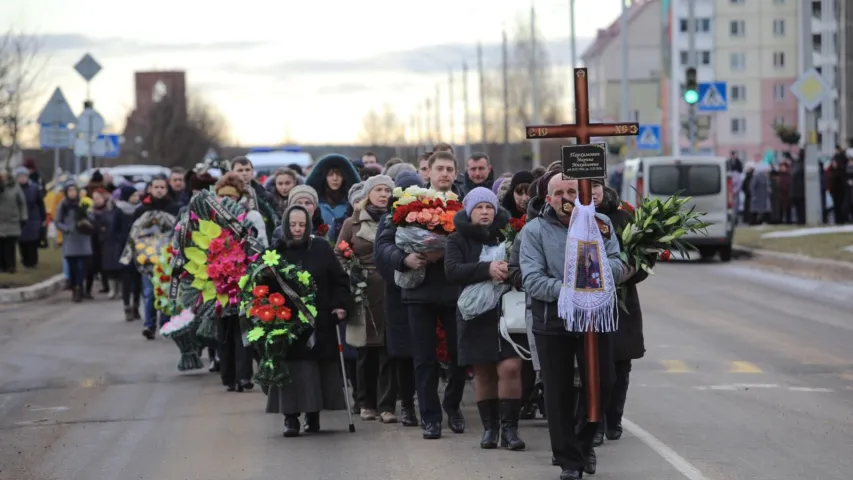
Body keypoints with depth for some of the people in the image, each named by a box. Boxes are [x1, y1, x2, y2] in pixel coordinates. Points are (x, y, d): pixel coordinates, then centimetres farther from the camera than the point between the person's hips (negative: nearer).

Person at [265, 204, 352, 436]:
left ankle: (313, 413, 14)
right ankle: (291, 417, -5)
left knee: (318, 369, 3)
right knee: (292, 370, -6)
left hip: (320, 321, 1)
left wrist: (341, 304, -5)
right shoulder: (277, 251, 2)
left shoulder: (322, 248, 4)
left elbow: (339, 279, 5)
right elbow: (266, 286, 2)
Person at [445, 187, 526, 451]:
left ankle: (509, 427, -5)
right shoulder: (458, 240, 3)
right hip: (476, 314, 1)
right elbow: (452, 271, -11)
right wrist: (488, 269, -23)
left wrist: (511, 271, -16)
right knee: (483, 372, 7)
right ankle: (489, 427, 17)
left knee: (510, 367, -10)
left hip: (508, 311, -1)